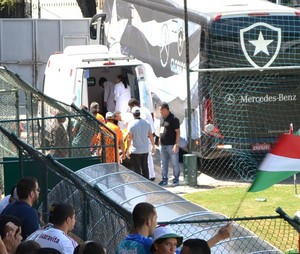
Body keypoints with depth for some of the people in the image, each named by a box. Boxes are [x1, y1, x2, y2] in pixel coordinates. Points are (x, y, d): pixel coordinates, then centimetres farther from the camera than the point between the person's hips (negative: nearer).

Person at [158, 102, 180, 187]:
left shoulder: (173, 119, -12)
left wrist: (176, 144, -19)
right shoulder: (162, 118, 12)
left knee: (175, 163, 0)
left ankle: (176, 180, 7)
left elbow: (178, 132, -14)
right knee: (163, 163, 11)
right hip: (163, 145, 8)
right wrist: (160, 141, 17)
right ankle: (164, 180, 18)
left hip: (171, 145, -8)